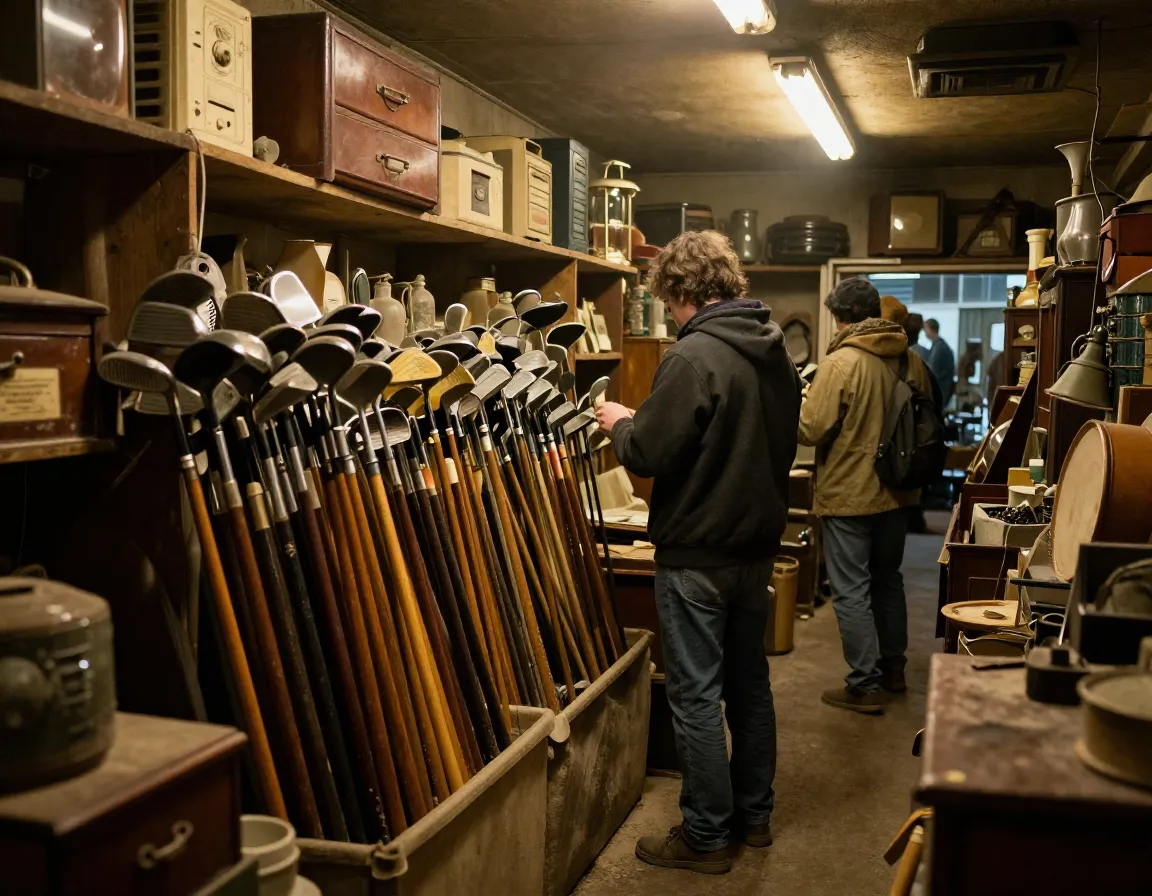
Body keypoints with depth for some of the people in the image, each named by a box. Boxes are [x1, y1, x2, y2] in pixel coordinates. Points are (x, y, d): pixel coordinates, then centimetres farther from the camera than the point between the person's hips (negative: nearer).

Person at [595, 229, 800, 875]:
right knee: (750, 683, 18)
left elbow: (649, 455, -20)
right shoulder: (777, 352, 6)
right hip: (757, 546, 8)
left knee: (696, 697, 3)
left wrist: (620, 424, 1)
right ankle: (754, 814, 32)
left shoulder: (695, 356, -20)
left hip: (698, 555, -8)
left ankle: (706, 837, 15)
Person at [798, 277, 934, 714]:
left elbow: (812, 430, -19)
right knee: (888, 580, 21)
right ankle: (893, 667, 34)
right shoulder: (912, 360, 1)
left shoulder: (841, 362, -20)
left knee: (851, 591, 2)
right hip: (896, 493, 7)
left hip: (849, 496, -7)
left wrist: (799, 407, 1)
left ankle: (864, 686, 6)